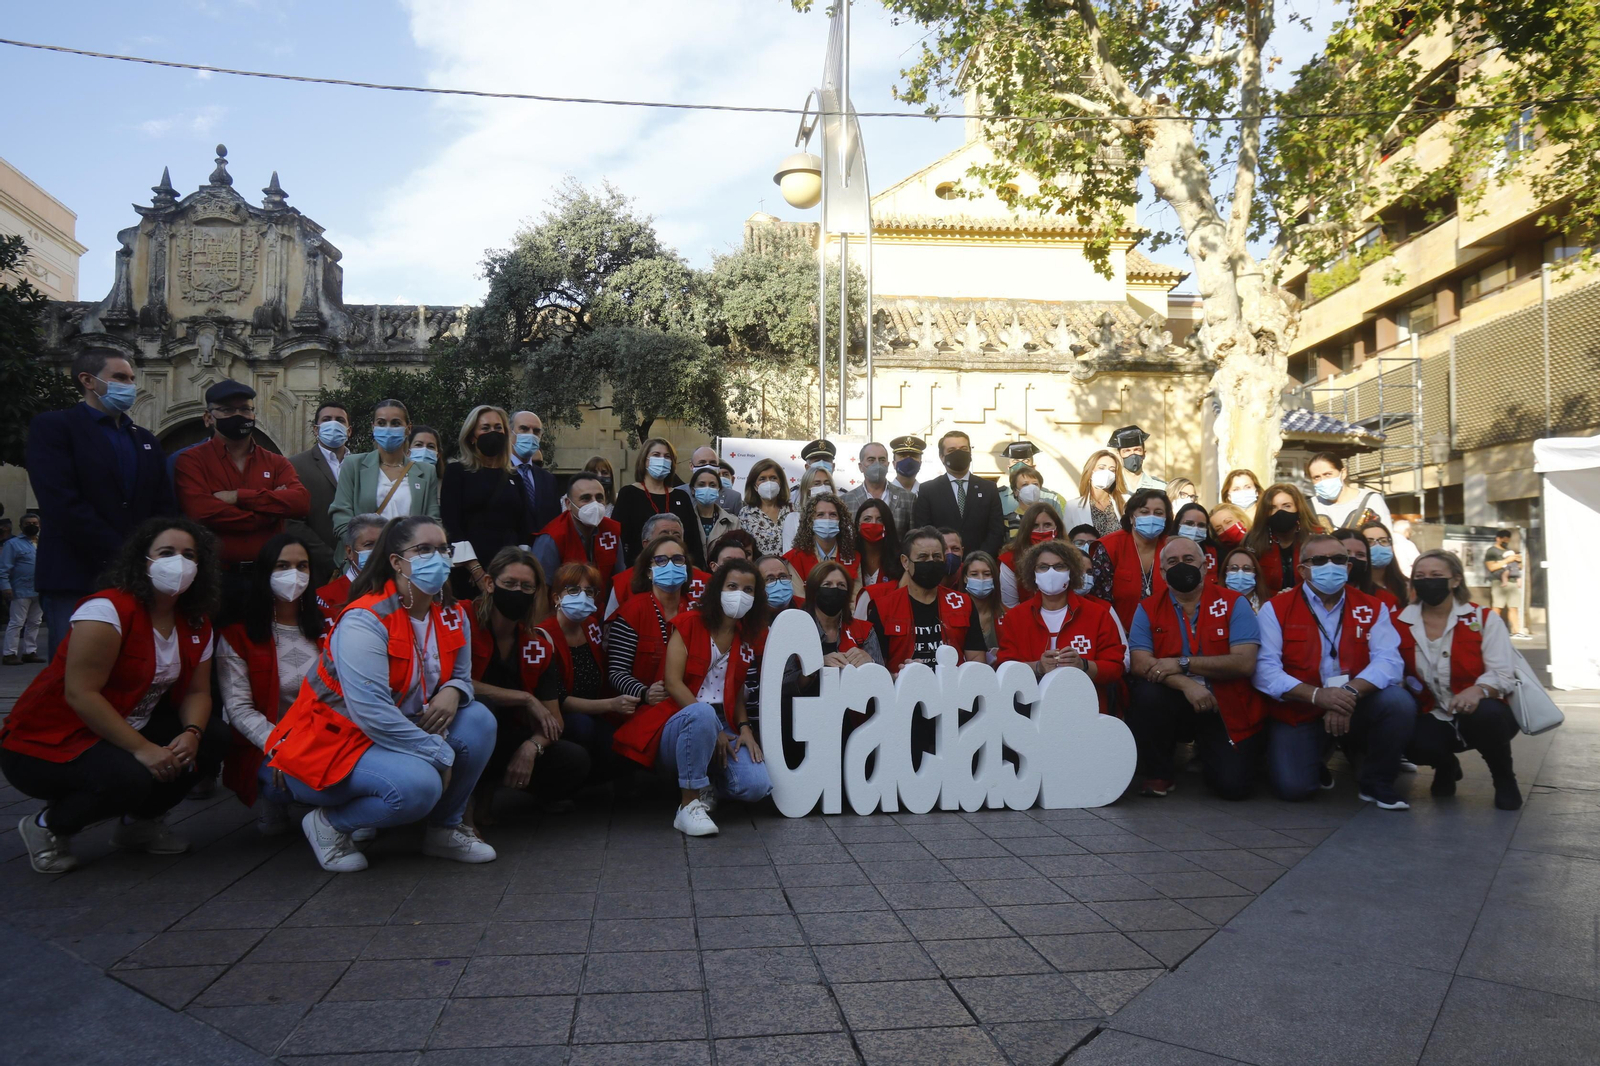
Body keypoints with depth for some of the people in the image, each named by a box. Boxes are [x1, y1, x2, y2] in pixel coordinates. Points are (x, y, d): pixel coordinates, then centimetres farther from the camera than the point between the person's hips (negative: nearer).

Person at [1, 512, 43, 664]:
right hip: (21, 591, -6)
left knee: (34, 623, 11)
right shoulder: (13, 543, -4)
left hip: (40, 591, 6)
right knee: (16, 623, -3)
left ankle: (30, 652, 18)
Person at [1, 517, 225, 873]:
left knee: (212, 740, -10)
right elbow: (80, 694, -27)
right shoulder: (108, 610, -22)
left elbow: (197, 691, 1)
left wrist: (191, 734, -22)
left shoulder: (196, 625, 2)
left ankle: (138, 821, 12)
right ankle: (47, 826, -1)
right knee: (130, 776, -34)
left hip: (129, 730, 8)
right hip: (48, 742, -7)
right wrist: (143, 749, -30)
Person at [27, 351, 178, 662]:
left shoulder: (146, 439, 20)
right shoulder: (51, 427, 1)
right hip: (75, 579, -5)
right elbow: (64, 505, -12)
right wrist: (118, 557, -15)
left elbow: (165, 508, 13)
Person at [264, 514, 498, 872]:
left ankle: (445, 829, 5)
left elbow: (462, 676, 9)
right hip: (327, 747, -7)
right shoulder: (365, 621, -23)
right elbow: (372, 712, -30)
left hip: (394, 737, 8)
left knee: (479, 720, -11)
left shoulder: (453, 618, 2)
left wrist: (452, 692, -18)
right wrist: (440, 754, -25)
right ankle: (330, 823, -2)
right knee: (417, 784, -32)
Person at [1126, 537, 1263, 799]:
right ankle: (1158, 773, -5)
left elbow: (1244, 663, -16)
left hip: (1225, 707, -1)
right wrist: (1185, 683, -27)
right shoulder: (1148, 609, 1)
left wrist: (1182, 663, -19)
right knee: (1146, 693, -31)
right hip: (1173, 703, 1)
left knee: (1233, 785, -19)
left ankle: (1204, 749, 19)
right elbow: (1139, 663, -12)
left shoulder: (1233, 603, -3)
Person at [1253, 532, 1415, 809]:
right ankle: (1316, 764, 18)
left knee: (1399, 701, -27)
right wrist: (1316, 695, -29)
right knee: (1293, 786, -22)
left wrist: (1351, 692, -30)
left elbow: (1388, 661, -12)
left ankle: (1376, 782, -2)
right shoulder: (1276, 608, -5)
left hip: (1355, 710, 2)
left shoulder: (1372, 608, 3)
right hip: (1297, 713, -2)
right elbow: (1265, 670, -16)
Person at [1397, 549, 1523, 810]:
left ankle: (1504, 779, -4)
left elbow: (1503, 674, -13)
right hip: (1434, 717, 2)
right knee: (1417, 744, -33)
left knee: (1486, 713, -38)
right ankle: (1446, 768, 11)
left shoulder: (1484, 619, -5)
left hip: (1483, 716, -1)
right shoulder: (1401, 624, 1)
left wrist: (1478, 691, -34)